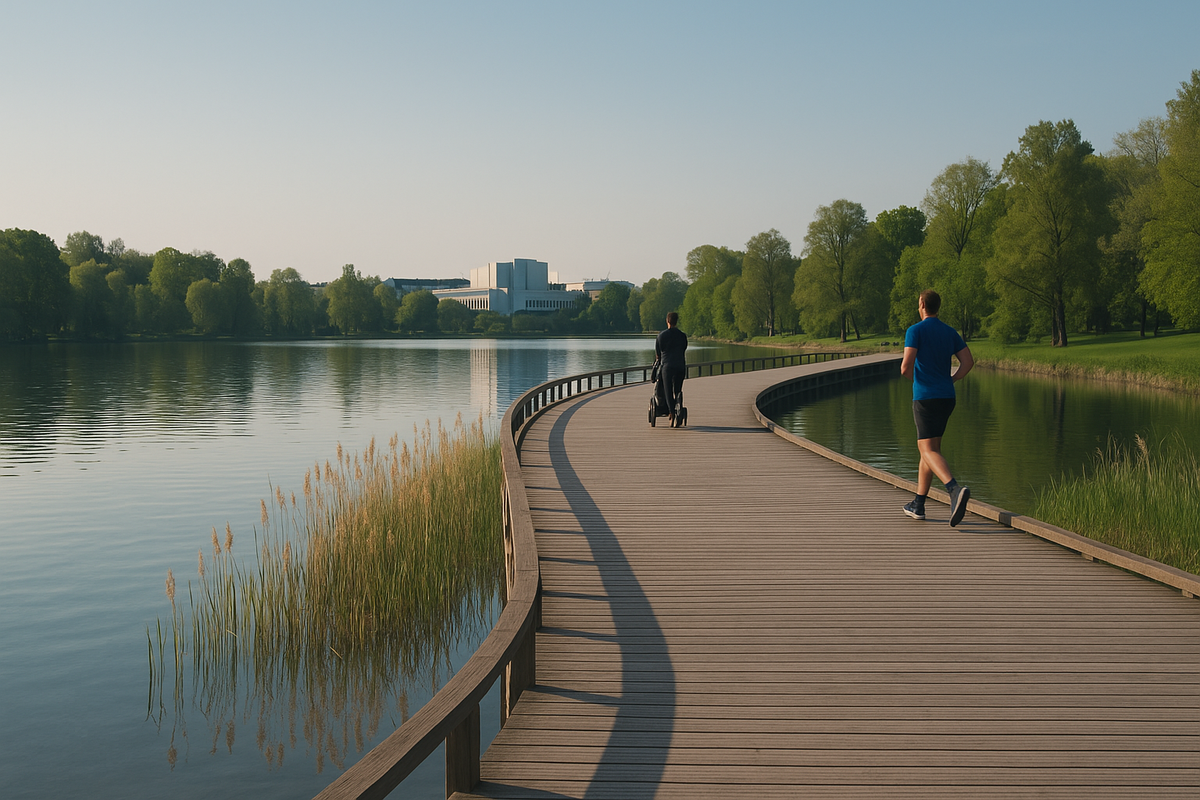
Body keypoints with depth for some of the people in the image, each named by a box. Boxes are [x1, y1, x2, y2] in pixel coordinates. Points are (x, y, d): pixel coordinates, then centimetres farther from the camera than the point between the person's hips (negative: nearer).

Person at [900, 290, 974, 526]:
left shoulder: (915, 331, -8)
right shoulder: (950, 332, 12)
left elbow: (906, 367, -16)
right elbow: (968, 361, 6)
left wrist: (913, 377, 7)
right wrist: (949, 381, 13)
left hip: (924, 398, -7)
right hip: (947, 398, 7)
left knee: (929, 451, -12)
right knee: (927, 447, 16)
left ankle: (955, 489, -37)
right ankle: (918, 504, 20)